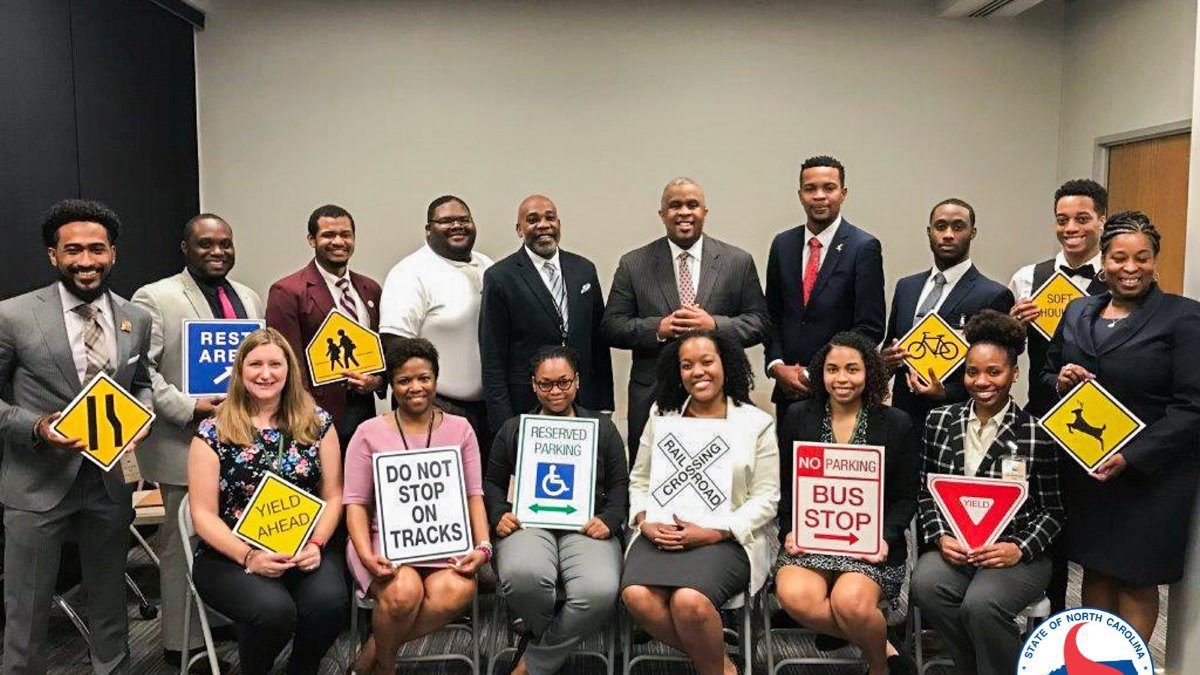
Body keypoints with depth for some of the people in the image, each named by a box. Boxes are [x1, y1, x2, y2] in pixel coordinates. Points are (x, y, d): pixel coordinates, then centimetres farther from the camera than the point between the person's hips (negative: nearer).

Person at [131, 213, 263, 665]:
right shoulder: (154, 298, -4)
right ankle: (182, 642, 21)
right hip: (186, 444, -5)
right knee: (185, 543, 7)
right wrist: (188, 408, -19)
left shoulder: (250, 298, 15)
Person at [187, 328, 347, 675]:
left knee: (329, 601, -29)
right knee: (274, 610, -31)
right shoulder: (213, 432, 0)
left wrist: (315, 544, -10)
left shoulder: (318, 423, 6)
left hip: (304, 551, 2)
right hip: (230, 555, -1)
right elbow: (204, 513, -1)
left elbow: (333, 496, 7)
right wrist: (248, 555, -16)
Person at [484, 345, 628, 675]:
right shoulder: (513, 429, 21)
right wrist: (499, 514, 0)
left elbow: (620, 483, 14)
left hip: (585, 526, 0)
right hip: (528, 523, 0)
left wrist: (609, 520, -5)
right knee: (522, 576, -38)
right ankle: (549, 634, -2)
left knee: (599, 592, -33)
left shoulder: (603, 428, 19)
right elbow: (493, 481, 20)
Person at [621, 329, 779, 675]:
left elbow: (765, 498, 0)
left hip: (728, 538, -3)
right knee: (637, 595, -27)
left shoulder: (757, 423, 4)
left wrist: (712, 533, -13)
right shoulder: (661, 415, 13)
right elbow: (639, 480, 14)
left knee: (689, 600, -32)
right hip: (663, 532, 3)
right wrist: (646, 522, -7)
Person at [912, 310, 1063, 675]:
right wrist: (941, 537, -6)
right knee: (925, 585, -29)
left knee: (981, 603, -32)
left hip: (1018, 553, -2)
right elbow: (926, 492, 10)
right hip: (953, 546, 3)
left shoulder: (1037, 433, -2)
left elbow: (1052, 509, 3)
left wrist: (1019, 549, -12)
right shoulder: (939, 421, 7)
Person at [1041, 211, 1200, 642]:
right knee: (1095, 570, 13)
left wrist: (1130, 457, -19)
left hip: (1151, 473, -4)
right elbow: (1046, 375, 17)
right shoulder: (1078, 312, 8)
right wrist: (1060, 382, -7)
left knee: (1136, 581, 7)